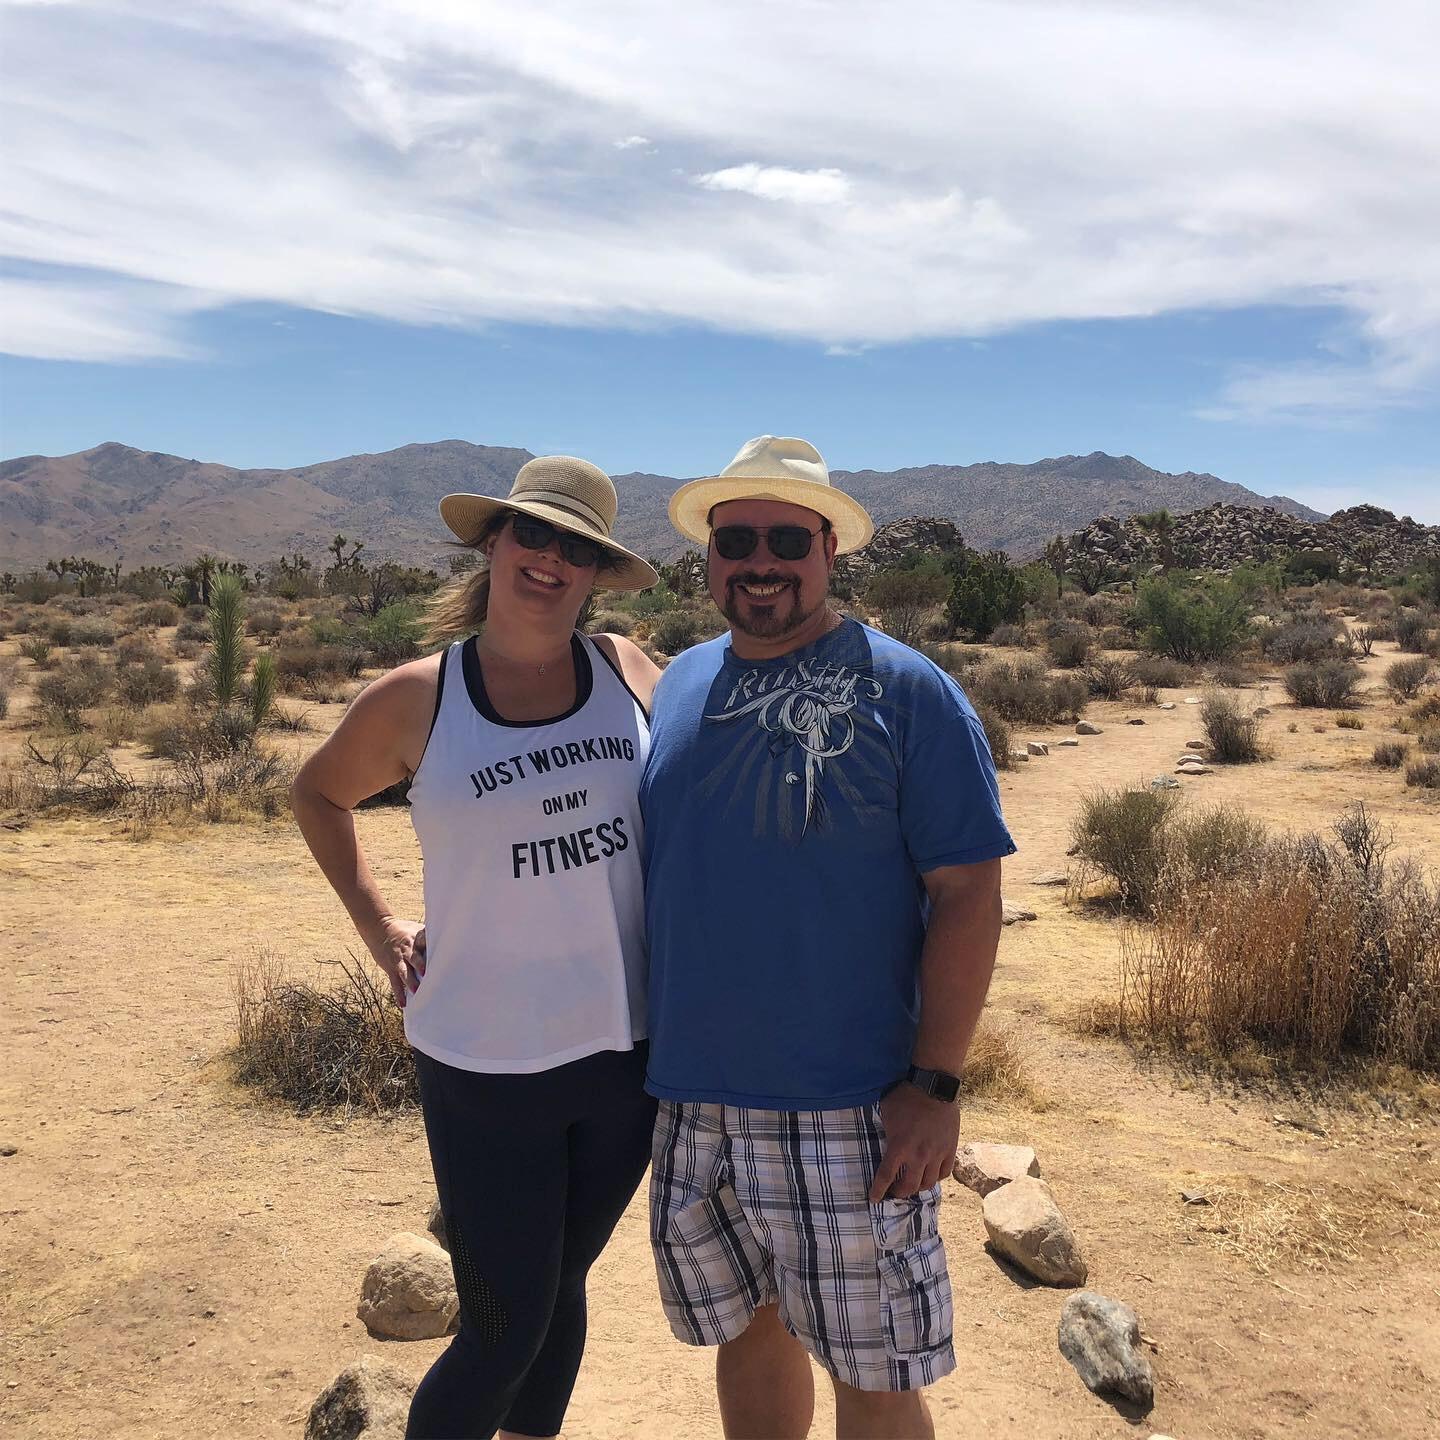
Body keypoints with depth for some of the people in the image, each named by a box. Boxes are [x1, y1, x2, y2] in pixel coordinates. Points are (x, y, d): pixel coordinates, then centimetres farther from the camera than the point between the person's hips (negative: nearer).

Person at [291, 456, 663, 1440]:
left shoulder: (630, 672, -2)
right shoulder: (419, 698, -6)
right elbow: (318, 793, 12)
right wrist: (377, 924, 2)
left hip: (627, 1051, 3)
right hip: (487, 1063, -2)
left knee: (561, 1287, 21)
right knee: (505, 1329, 5)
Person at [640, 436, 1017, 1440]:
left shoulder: (906, 692, -9)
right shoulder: (678, 684, 7)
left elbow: (967, 891, -11)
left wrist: (935, 1084, -15)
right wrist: (636, 1046, 13)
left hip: (845, 1110, -4)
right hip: (690, 1099, 5)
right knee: (746, 1330, 20)